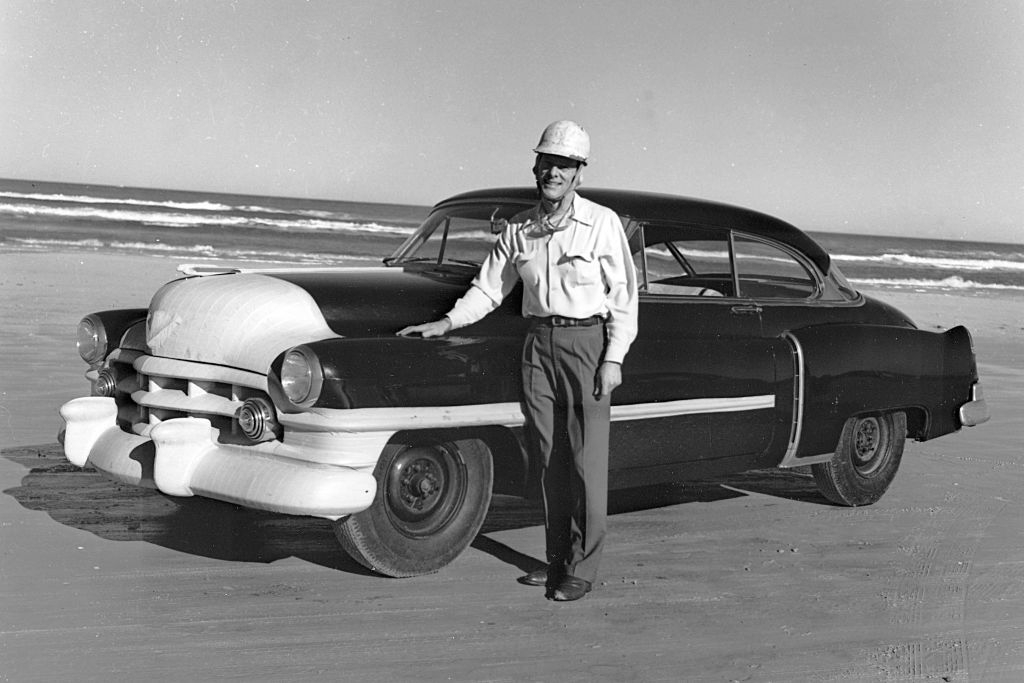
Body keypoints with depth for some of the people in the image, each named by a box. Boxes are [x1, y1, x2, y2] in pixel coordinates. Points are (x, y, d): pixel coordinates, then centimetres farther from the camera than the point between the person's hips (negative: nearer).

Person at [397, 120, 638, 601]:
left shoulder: (602, 223, -5)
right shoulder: (518, 230, 8)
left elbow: (624, 294, -4)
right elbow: (489, 288, 14)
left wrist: (614, 358, -10)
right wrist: (447, 323, 2)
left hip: (588, 341, -4)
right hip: (538, 343, 4)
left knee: (586, 461, -2)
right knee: (550, 461, 8)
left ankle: (581, 569, 5)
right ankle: (557, 559, 19)